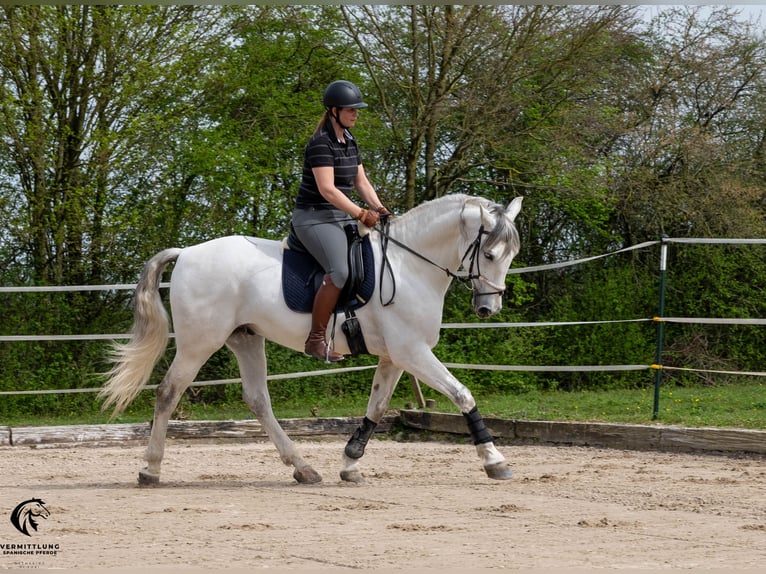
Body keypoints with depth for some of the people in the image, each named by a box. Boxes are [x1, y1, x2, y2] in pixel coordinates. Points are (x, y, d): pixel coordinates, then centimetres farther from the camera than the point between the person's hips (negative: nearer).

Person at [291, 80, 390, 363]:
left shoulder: (349, 141, 13)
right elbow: (327, 189, -23)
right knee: (339, 272, -29)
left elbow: (361, 182, 16)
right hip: (315, 217, -10)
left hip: (341, 217, 10)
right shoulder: (321, 143, -15)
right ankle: (316, 339, -24)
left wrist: (378, 208, 0)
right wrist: (361, 214, -22)